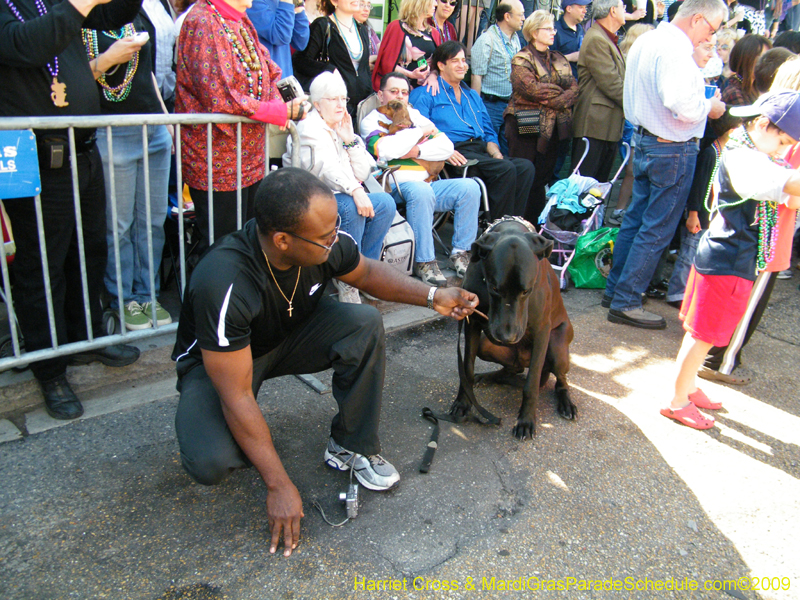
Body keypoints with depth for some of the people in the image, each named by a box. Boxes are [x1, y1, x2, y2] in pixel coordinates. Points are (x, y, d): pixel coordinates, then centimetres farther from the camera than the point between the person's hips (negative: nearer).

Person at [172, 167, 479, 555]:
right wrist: (279, 486, -29)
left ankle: (351, 447, -4)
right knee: (211, 464, -31)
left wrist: (432, 297, -14)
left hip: (290, 334, 5)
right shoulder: (223, 284, -40)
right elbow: (237, 397, -34)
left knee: (365, 324, -22)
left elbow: (367, 273, 1)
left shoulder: (326, 243, -24)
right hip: (214, 361, -4)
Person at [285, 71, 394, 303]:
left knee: (385, 203, -15)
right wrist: (354, 190, -38)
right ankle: (346, 280, -24)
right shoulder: (309, 129, -4)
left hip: (338, 197, 7)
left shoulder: (342, 128, 19)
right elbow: (324, 167, -25)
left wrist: (350, 140, -1)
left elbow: (362, 173, 10)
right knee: (350, 206, -35)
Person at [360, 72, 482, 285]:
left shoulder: (415, 117, 23)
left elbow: (447, 147, 12)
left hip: (428, 183, 6)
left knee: (470, 187, -15)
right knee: (421, 191, -37)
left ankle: (462, 252, -10)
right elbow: (384, 149, -16)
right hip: (395, 186, -5)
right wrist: (420, 132, -5)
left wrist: (417, 151, -6)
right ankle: (424, 262, -29)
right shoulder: (372, 121, 8)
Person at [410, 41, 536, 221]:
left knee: (526, 167, -20)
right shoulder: (425, 94, 9)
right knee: (506, 169, -30)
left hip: (481, 150, 7)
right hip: (456, 152, -7)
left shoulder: (473, 96, 31)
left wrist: (496, 153, 6)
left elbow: (489, 133, 28)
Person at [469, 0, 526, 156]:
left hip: (510, 104, 7)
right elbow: (477, 76, -13)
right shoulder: (487, 40, -10)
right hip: (491, 105, -7)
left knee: (508, 151, 11)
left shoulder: (515, 38, 14)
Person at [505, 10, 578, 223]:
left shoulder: (560, 60, 18)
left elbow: (574, 88, 6)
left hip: (554, 127, 6)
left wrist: (557, 101, -13)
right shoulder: (521, 60, -2)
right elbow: (533, 88, -18)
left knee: (544, 177, 8)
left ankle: (536, 224, 15)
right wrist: (561, 93, -7)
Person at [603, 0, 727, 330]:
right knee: (657, 230, -1)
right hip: (672, 149, -10)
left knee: (635, 219, 16)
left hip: (644, 139, 10)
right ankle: (625, 303, 4)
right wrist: (709, 107, -11)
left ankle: (615, 290, 24)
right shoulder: (676, 49, -20)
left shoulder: (645, 41, 10)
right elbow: (682, 105, -31)